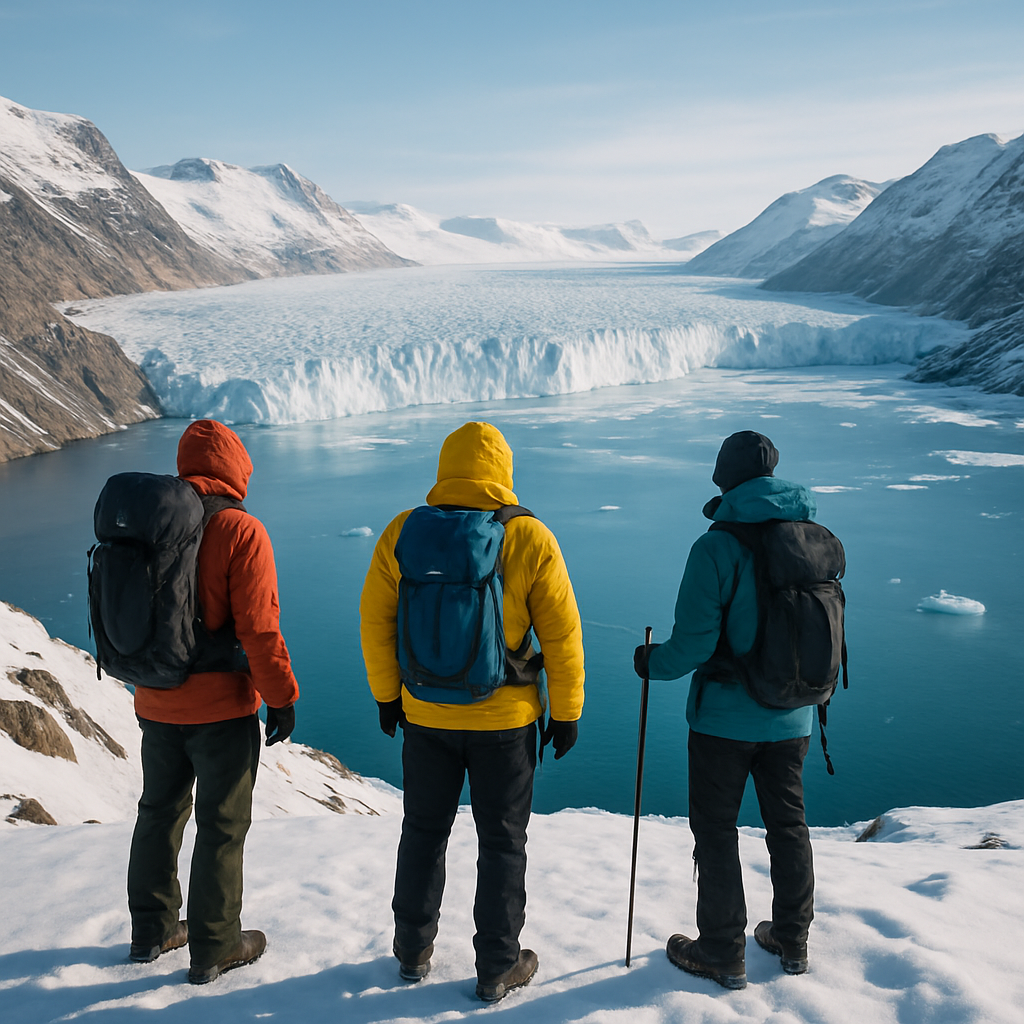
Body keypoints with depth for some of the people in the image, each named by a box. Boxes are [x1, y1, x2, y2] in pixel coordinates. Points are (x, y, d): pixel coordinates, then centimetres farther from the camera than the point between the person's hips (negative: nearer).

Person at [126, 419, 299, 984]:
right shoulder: (241, 532, -18)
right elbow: (258, 628, -20)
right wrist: (281, 696, -9)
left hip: (156, 705, 6)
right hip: (221, 708, -6)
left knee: (159, 812, 21)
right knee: (222, 825, 8)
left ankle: (151, 930, 35)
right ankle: (214, 949, 19)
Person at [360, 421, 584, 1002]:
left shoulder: (402, 533, -7)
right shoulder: (530, 540, -13)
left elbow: (376, 620, 1)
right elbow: (562, 634, -9)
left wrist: (387, 693, 14)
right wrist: (566, 713, 2)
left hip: (425, 716, 2)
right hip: (506, 720, -2)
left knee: (424, 831, 20)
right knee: (502, 843, 13)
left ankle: (414, 951, 34)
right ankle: (498, 969, 24)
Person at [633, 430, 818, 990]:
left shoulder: (717, 546, -19)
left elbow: (695, 643, -20)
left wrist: (652, 662, -1)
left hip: (725, 716, -5)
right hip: (792, 716, 6)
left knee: (715, 829, 9)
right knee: (787, 823, 20)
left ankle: (722, 953, 20)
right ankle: (792, 940, 34)